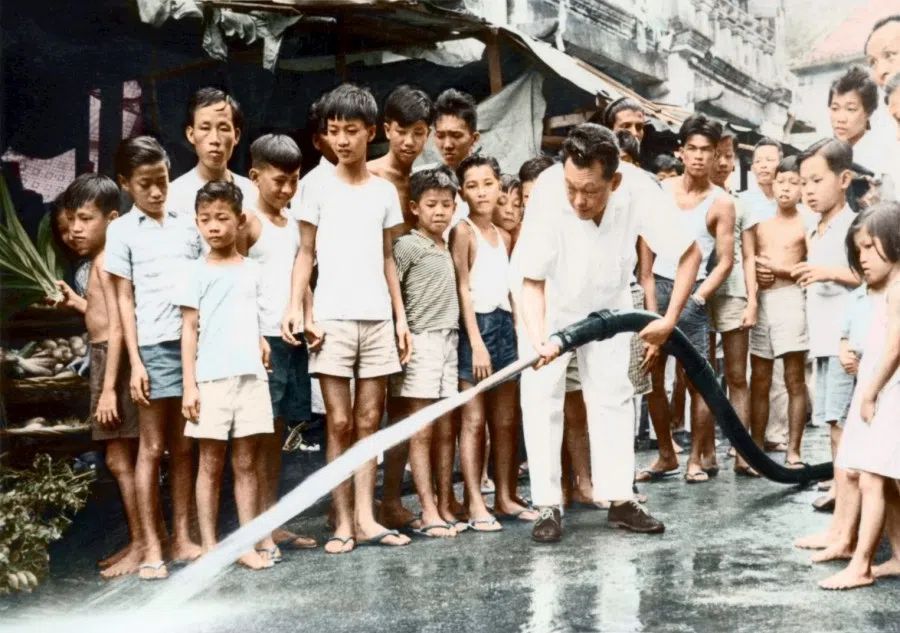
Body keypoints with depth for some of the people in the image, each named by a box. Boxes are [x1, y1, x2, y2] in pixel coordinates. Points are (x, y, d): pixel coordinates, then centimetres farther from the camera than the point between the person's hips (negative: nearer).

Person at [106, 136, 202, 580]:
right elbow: (124, 301, 0)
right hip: (154, 347, -3)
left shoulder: (187, 226, 12)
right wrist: (135, 362, -6)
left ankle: (182, 539, 17)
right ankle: (152, 547, 8)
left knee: (183, 447, 9)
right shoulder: (122, 231, 3)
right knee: (152, 448, 2)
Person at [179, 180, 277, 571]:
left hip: (251, 376, 3)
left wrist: (261, 340, -1)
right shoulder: (197, 272, 2)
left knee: (246, 463, 7)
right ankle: (209, 547, 10)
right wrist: (189, 384, -6)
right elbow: (189, 330, -1)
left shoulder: (253, 270, 11)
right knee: (211, 464, 4)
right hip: (211, 379, -3)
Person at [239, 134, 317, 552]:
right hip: (262, 337, -7)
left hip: (293, 338, 7)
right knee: (259, 432, -3)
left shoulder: (294, 223, 17)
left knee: (277, 431, 11)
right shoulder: (247, 221, -5)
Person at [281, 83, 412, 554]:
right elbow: (305, 254, 2)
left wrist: (400, 316, 10)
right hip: (332, 317, -3)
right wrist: (296, 308, -12)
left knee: (369, 421, 6)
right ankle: (343, 522, 6)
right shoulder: (319, 187, 2)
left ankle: (365, 518, 12)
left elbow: (387, 259, 15)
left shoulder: (385, 191, 11)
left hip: (377, 318, 3)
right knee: (339, 423, -1)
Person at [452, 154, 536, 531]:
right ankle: (475, 504, -1)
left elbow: (507, 290, 15)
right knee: (473, 420, -4)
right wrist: (477, 342, -15)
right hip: (476, 325, -7)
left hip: (505, 324, 7)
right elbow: (463, 289, -10)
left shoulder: (503, 236, 16)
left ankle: (506, 497, 19)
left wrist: (519, 333, 8)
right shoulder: (463, 231, -4)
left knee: (506, 421, 10)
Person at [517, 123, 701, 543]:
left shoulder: (637, 189, -33)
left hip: (607, 307, 2)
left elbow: (689, 253, -21)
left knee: (612, 396, 5)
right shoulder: (547, 195, -37)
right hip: (551, 307, -2)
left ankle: (620, 501, 14)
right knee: (541, 397, -7)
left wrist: (669, 320, -26)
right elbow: (533, 282, -28)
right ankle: (548, 507, 0)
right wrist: (537, 336, -44)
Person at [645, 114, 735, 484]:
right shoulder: (662, 189, 7)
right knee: (651, 376, 4)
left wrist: (696, 299, -11)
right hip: (656, 285, 3)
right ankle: (666, 455, 16)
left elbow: (726, 261, -3)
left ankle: (698, 457, 10)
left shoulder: (720, 203, -2)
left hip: (691, 290, -3)